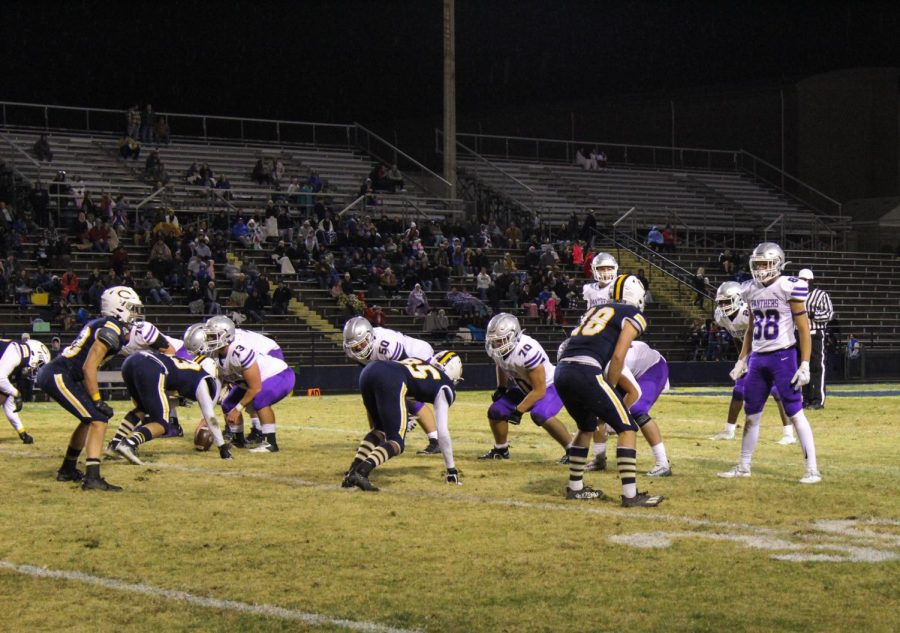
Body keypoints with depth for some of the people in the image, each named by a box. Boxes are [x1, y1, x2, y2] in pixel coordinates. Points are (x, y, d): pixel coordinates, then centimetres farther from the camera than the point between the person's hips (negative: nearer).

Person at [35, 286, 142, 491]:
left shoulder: (100, 325, 16)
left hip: (50, 373, 10)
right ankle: (92, 478, -22)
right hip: (58, 377, -10)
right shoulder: (111, 330, -12)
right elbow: (89, 368, -17)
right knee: (98, 420, -13)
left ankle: (67, 470, 34)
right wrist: (97, 401, -11)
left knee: (90, 419, 22)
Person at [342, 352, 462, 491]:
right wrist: (451, 469, 26)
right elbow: (443, 432, 19)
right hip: (390, 381, -6)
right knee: (397, 442, 3)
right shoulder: (445, 387, 23)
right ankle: (360, 472, -21)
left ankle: (351, 474, 13)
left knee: (379, 429, 26)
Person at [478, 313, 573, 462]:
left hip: (549, 387, -8)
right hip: (524, 388, 8)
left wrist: (519, 410, -29)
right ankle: (501, 450, 25)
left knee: (540, 415, -34)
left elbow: (539, 390, -30)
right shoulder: (494, 348, -14)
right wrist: (501, 388, 3)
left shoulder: (528, 351, -37)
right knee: (495, 412, 0)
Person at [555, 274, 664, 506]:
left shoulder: (596, 310, 28)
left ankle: (575, 487, 35)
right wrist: (609, 390, 6)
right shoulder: (634, 316, 8)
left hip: (562, 372, 7)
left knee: (587, 427, 29)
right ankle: (630, 494, -5)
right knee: (627, 428, 1)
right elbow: (618, 357, -4)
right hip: (586, 373, -7)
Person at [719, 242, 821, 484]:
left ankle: (812, 469, -3)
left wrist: (805, 365, -13)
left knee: (795, 412, -7)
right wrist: (742, 360, 17)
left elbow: (803, 329, -8)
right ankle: (743, 467, 23)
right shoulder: (751, 291, 9)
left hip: (783, 357, -6)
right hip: (758, 358, 6)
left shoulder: (788, 288, -10)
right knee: (751, 414, 12)